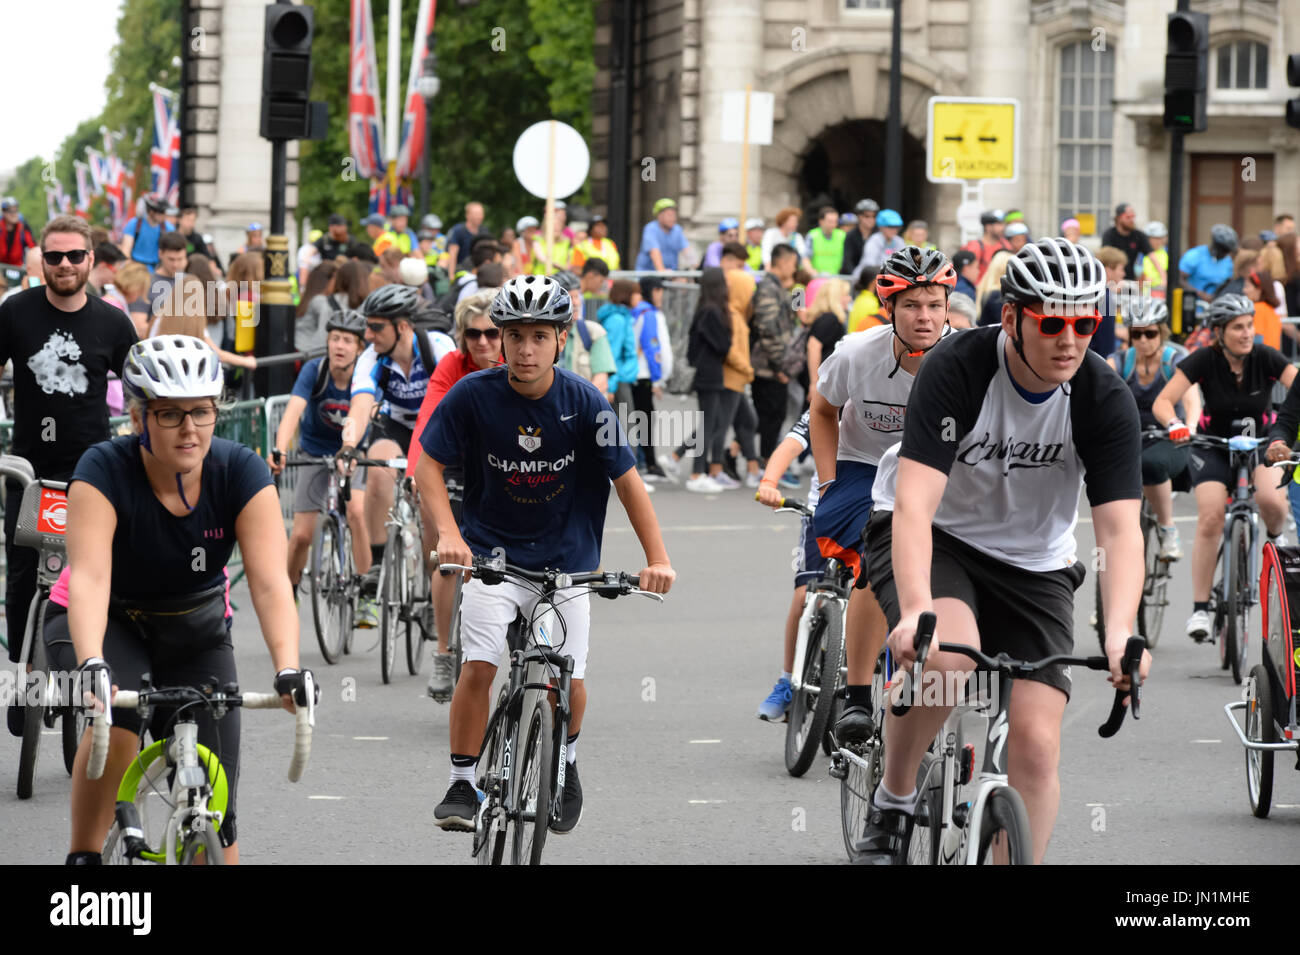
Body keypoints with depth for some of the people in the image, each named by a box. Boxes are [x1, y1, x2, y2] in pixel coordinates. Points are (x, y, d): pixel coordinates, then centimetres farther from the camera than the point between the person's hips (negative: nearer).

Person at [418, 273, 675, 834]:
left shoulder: (584, 403, -11)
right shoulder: (474, 395, -12)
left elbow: (626, 480, -7)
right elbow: (429, 463, -6)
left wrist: (658, 559, -14)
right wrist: (448, 533, -20)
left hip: (565, 561, 0)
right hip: (493, 554, 0)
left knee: (568, 681, -7)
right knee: (477, 667, -17)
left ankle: (566, 762, 24)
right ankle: (462, 786, -1)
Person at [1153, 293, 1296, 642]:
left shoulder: (1265, 357, -18)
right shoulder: (1204, 361, -19)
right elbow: (1163, 401, -24)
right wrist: (1174, 424, -46)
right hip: (1214, 446, 0)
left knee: (1271, 500, -28)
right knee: (1210, 518, -20)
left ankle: (1276, 536, 11)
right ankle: (1199, 608, -11)